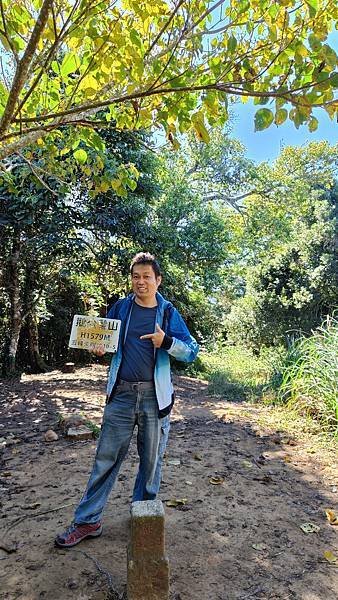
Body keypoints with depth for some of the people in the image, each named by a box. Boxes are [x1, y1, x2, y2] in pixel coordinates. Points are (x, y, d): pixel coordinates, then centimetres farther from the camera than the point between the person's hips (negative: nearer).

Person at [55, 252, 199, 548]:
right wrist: (99, 347, -7)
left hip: (155, 396, -1)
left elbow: (192, 351, -3)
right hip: (122, 394, 1)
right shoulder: (120, 308, 4)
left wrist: (166, 341, -20)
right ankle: (88, 521, 23)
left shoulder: (168, 312, 0)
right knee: (106, 457, 7)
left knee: (152, 460, 12)